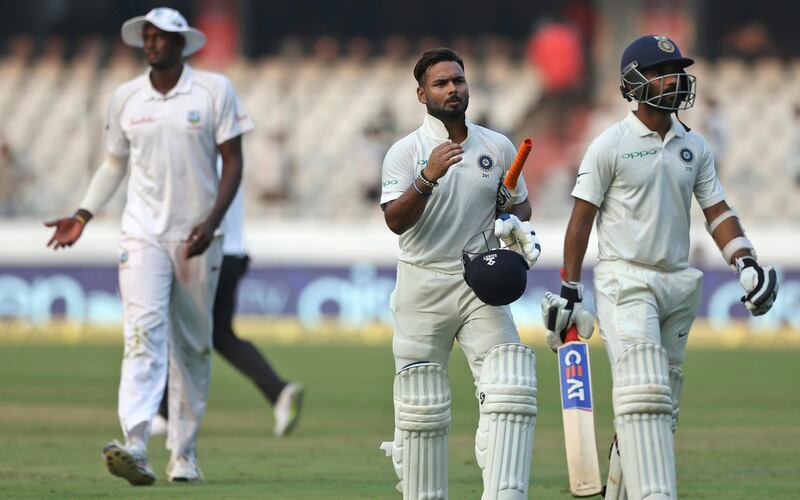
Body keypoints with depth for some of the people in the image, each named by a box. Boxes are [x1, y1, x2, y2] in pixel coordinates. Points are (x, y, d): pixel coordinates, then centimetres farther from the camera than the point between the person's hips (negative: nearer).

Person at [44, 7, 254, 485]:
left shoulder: (215, 90, -2)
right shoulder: (126, 98, 6)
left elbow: (233, 161, -2)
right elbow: (115, 163, 18)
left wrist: (212, 222, -14)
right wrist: (83, 216, 7)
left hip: (198, 236, 0)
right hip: (143, 233, 1)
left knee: (194, 347, 6)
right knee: (144, 334, -16)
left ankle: (184, 454, 15)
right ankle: (135, 446, -30)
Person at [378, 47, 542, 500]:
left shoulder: (499, 148, 6)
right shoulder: (406, 153, -3)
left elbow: (521, 205, 20)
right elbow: (395, 221, -16)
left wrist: (515, 225, -3)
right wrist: (428, 178, -31)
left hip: (482, 286, 2)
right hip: (423, 288, -2)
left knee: (510, 390, -14)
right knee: (421, 407, 4)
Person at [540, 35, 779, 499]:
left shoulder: (695, 146, 10)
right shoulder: (610, 145, -5)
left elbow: (717, 212, 11)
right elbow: (582, 218, -3)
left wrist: (746, 263, -6)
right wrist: (569, 292, -6)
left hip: (679, 285, 6)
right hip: (626, 282, -6)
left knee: (663, 405, 9)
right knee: (644, 392, -20)